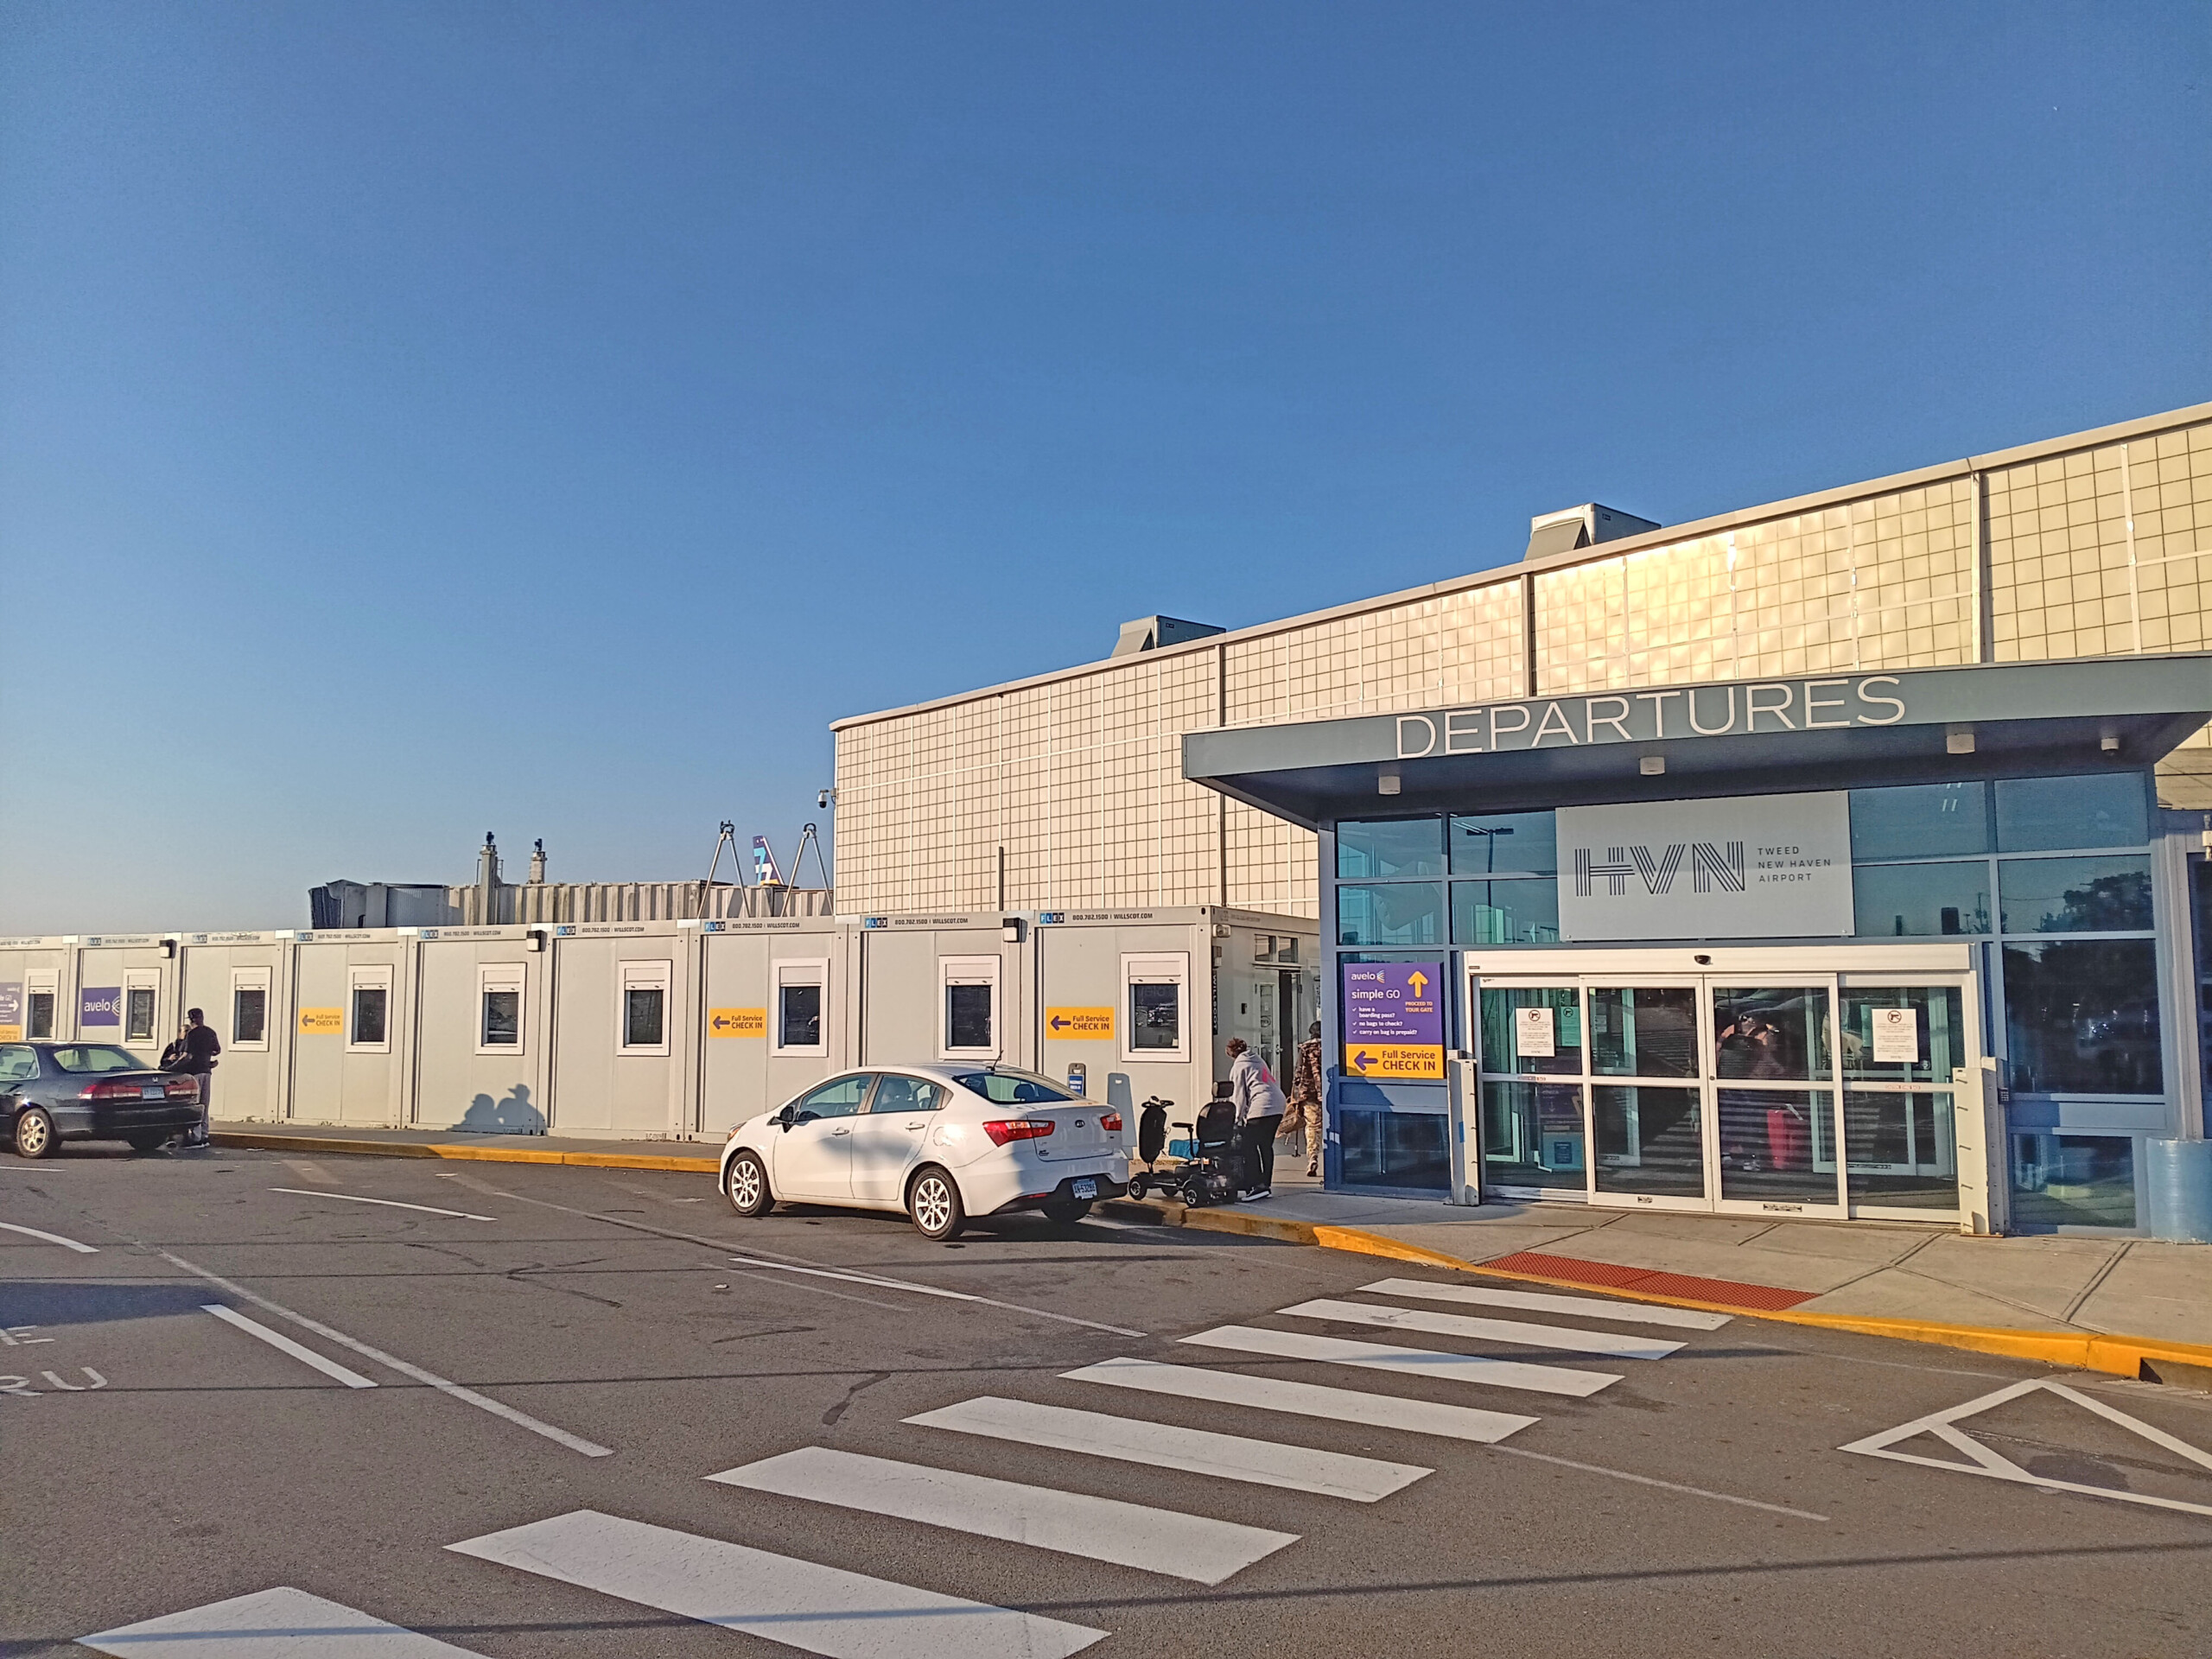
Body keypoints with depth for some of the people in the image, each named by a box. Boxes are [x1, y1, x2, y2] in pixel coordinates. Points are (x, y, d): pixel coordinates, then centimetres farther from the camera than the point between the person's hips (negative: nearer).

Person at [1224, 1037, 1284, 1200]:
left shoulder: (1238, 1066, 4)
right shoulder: (1258, 1061, 25)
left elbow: (1238, 1096, -1)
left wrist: (1238, 1119, 5)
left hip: (1261, 1107, -8)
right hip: (1277, 1105, 8)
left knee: (1250, 1147, -4)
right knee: (1266, 1146, 13)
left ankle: (1257, 1186, -12)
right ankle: (1266, 1186, 15)